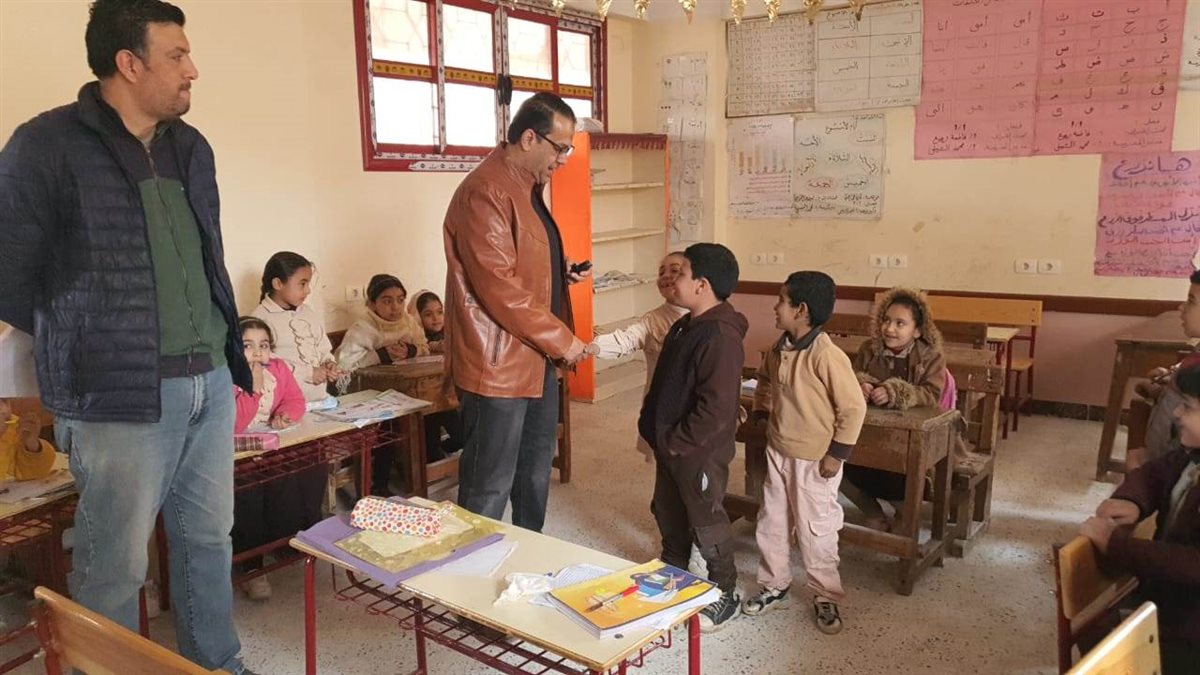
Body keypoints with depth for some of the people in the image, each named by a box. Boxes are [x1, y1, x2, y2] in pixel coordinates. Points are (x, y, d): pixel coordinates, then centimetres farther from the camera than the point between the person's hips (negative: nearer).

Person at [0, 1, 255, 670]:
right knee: (117, 567, 5)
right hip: (121, 396, -6)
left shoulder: (191, 147, 12)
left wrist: (221, 349, 13)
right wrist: (82, 346, 2)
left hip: (212, 383, 6)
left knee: (210, 540, 17)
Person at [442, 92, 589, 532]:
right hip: (497, 364, -10)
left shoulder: (529, 186, 14)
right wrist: (562, 339, -17)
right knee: (489, 489, 2)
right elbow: (499, 288, -23)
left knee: (536, 475, 21)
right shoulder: (485, 193, -19)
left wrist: (560, 271, 7)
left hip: (538, 358, 10)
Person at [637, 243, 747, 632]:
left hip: (700, 451, -9)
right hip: (670, 444, 10)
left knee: (706, 522, 6)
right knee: (669, 513, 23)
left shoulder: (720, 336, -25)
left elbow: (716, 408, -28)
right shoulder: (685, 326, 6)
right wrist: (652, 426, 11)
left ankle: (725, 595, 24)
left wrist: (677, 442, -21)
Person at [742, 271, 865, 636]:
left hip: (814, 460, -7)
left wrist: (836, 454, -17)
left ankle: (825, 597, 25)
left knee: (815, 531, 7)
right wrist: (762, 412, 11)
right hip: (778, 452, 7)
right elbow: (765, 379, 21)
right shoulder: (779, 348, -1)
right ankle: (775, 586, 34)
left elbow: (854, 407, -20)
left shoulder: (826, 356, -24)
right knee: (771, 524, 16)